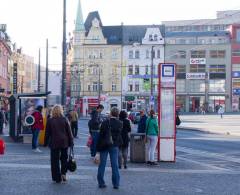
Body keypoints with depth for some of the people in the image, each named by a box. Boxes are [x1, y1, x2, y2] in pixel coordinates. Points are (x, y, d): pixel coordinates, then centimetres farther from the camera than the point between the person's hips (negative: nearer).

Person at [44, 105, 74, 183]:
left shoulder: (50, 120, -4)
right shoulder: (65, 120, -2)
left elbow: (47, 133, 0)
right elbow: (69, 132, 0)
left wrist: (45, 142, 9)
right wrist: (71, 142, 7)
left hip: (54, 143, -1)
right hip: (64, 142, 1)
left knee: (55, 160, 5)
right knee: (64, 158, 17)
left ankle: (57, 178, 6)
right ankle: (63, 173, 2)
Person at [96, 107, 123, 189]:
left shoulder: (105, 122, -10)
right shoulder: (120, 124, -5)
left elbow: (101, 135, -8)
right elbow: (120, 134, 5)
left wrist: (98, 147, -3)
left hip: (104, 145, -1)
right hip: (114, 146, 1)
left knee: (102, 164, 7)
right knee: (115, 165, 6)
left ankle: (101, 183, 9)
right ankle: (116, 184, 7)